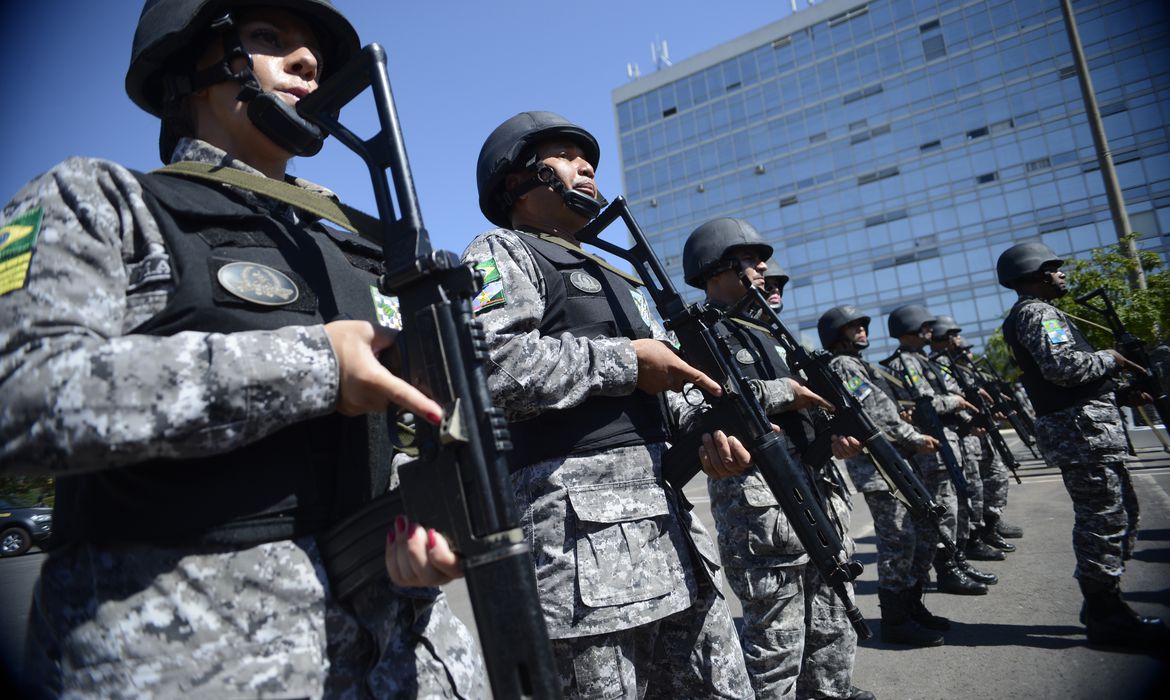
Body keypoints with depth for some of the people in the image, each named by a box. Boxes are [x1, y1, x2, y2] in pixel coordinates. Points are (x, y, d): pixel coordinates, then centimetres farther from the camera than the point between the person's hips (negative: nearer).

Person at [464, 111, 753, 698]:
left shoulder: (613, 277, 25)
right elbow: (492, 366, -21)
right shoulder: (501, 252, -1)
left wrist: (705, 436, 5)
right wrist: (628, 361, -12)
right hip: (582, 532, -8)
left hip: (667, 516, 9)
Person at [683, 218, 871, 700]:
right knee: (775, 642, -1)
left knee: (832, 627, 19)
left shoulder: (757, 332, 20)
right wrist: (783, 391, -17)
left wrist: (828, 438, 1)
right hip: (758, 498, -9)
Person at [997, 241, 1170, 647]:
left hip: (1085, 426, 11)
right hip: (1081, 429, -11)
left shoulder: (1037, 313, 23)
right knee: (1103, 520, -6)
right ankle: (1107, 617, 2)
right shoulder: (1037, 313, -11)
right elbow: (1062, 366, -26)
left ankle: (1102, 605, 23)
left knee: (1119, 512, 16)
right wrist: (1109, 359, -8)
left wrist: (1120, 392, 15)